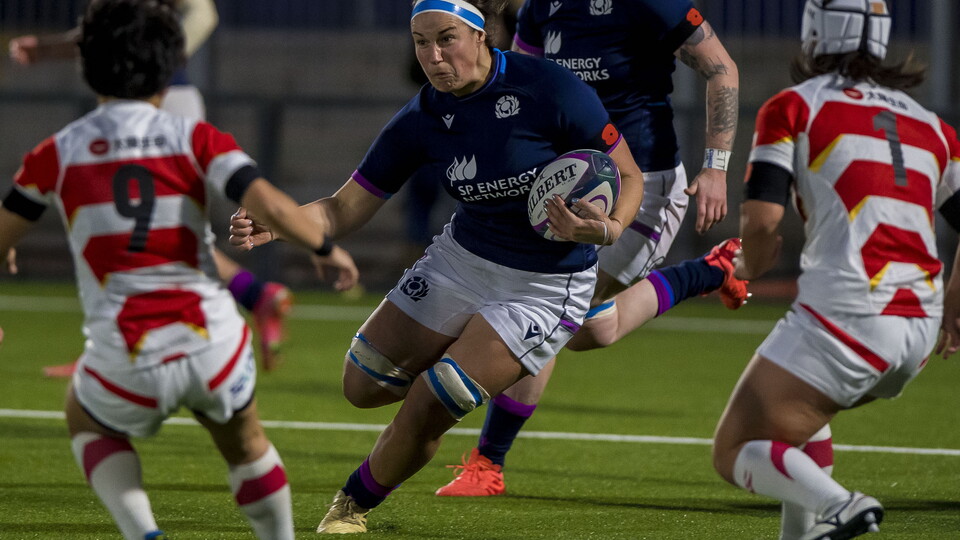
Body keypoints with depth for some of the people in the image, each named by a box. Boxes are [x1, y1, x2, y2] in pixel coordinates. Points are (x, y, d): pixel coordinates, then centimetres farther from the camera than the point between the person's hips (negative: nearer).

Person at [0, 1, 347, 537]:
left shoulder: (59, 153, 2)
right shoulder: (194, 138, -1)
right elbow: (269, 203, -13)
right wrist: (326, 246, 4)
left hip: (128, 361, -1)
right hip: (213, 342, 1)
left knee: (88, 423, 31)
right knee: (245, 442, 30)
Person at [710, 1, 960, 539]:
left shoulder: (793, 106, 3)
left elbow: (763, 218, -8)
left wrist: (750, 266, 14)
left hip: (847, 312, -7)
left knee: (736, 451, 3)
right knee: (796, 414, 33)